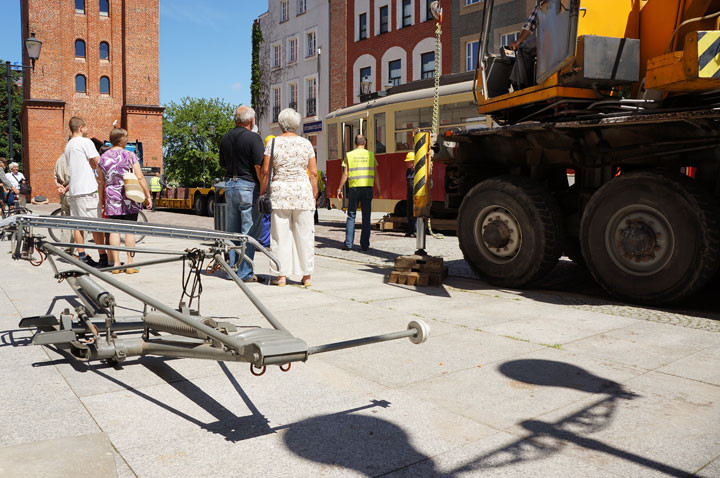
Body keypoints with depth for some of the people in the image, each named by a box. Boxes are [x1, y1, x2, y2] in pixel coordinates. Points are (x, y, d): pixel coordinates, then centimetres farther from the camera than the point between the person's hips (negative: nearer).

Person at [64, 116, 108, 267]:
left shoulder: (68, 146, 20)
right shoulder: (85, 142, -7)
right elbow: (99, 163, -8)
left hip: (73, 190, 9)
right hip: (87, 189, -8)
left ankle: (82, 257, 12)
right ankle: (104, 258, -7)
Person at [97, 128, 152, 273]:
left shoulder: (103, 158, 6)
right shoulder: (130, 155, -5)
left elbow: (100, 181, 10)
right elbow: (140, 178, -8)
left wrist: (101, 199, 19)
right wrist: (147, 195, -2)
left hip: (111, 198, 3)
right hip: (129, 199, -3)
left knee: (114, 230, 6)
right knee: (130, 230, 1)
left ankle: (116, 264, 5)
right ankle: (130, 264, 2)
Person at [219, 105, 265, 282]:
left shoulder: (225, 138, 10)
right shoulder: (253, 138, -10)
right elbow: (259, 166, -15)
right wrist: (264, 189, -10)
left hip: (229, 184, 7)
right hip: (248, 185, -6)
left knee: (231, 230, 12)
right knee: (249, 231, -2)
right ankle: (245, 273, -1)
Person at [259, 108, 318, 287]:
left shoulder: (273, 143, 0)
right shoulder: (306, 143, 3)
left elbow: (265, 172, -2)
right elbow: (313, 173, 2)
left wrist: (262, 192, 7)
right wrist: (314, 195, 10)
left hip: (279, 191, -1)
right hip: (303, 191, 1)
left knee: (281, 234, 4)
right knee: (304, 234, 7)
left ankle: (281, 275, 5)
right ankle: (306, 275, 12)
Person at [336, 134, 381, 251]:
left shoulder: (349, 155, 4)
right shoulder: (370, 154, 6)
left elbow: (345, 174, -1)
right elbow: (376, 174, 4)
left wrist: (339, 189, 5)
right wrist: (378, 189, 12)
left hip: (354, 188, 0)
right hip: (368, 187, 1)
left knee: (351, 216, 6)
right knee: (366, 217, 5)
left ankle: (348, 243, 1)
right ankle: (365, 245, 5)